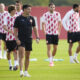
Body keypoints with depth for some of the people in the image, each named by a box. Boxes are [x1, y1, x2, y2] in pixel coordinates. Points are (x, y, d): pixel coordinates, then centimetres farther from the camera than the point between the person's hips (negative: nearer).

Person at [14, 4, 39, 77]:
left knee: (27, 56, 9)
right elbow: (15, 30, -2)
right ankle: (21, 71, -20)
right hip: (21, 40, -4)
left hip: (29, 39, 4)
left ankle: (26, 72, 18)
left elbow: (34, 28, 12)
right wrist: (17, 39, -11)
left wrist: (37, 37, 3)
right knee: (22, 55, -15)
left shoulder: (31, 18, 7)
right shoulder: (18, 19, -3)